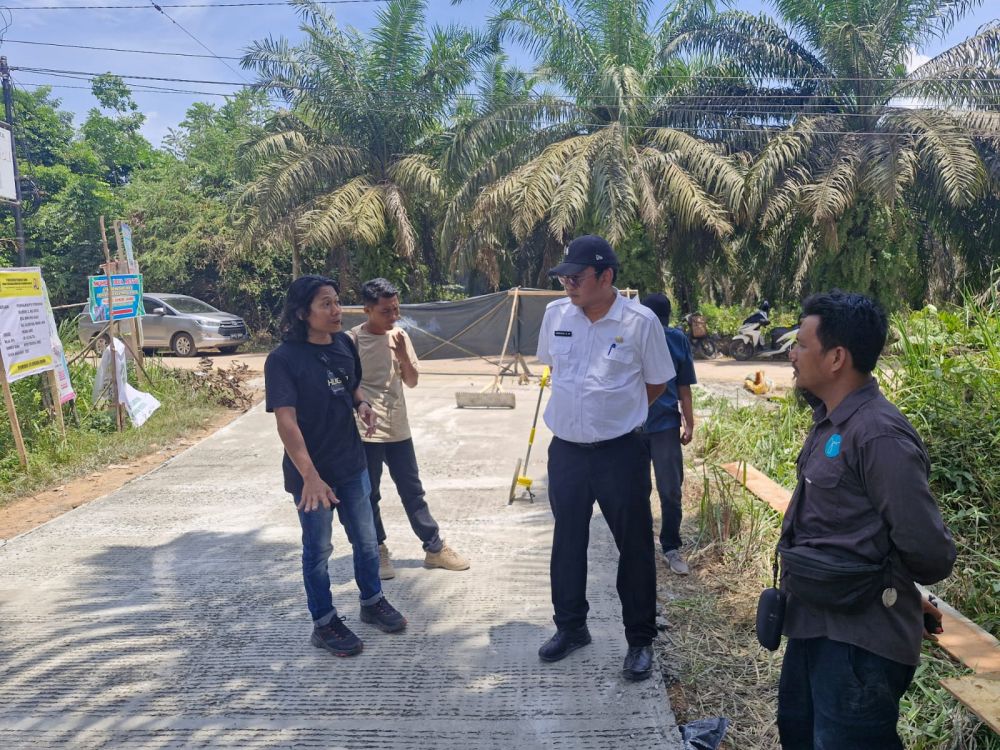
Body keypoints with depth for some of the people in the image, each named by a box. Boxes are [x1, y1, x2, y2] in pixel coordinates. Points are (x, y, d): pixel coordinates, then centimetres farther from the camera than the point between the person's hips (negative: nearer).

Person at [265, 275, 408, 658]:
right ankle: (324, 623, 29)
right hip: (311, 472, -6)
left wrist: (362, 404, -7)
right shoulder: (283, 359, -19)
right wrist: (310, 476, -32)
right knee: (318, 549, 11)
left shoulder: (343, 343, -1)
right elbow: (286, 422, -25)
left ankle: (373, 601, 41)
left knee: (366, 538, 19)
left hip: (351, 463, 6)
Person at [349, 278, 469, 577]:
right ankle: (378, 551, 24)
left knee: (412, 491, 12)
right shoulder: (353, 340, -11)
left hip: (398, 427, 4)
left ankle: (435, 548, 21)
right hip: (366, 430, -4)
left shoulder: (399, 336, 3)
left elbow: (412, 381, 6)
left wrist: (403, 356, -11)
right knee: (369, 495, 8)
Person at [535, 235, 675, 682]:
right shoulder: (555, 314, -1)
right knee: (567, 543, 16)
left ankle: (641, 641, 26)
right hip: (565, 450, 4)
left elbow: (658, 383, 1)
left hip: (620, 453, -4)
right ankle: (570, 627, 36)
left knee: (634, 548, 8)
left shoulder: (640, 322, -12)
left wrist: (618, 414, 7)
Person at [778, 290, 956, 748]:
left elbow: (930, 555, -24)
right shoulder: (830, 420, 5)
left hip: (860, 641, -9)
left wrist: (876, 586, -4)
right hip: (817, 624, 10)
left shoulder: (878, 435, -25)